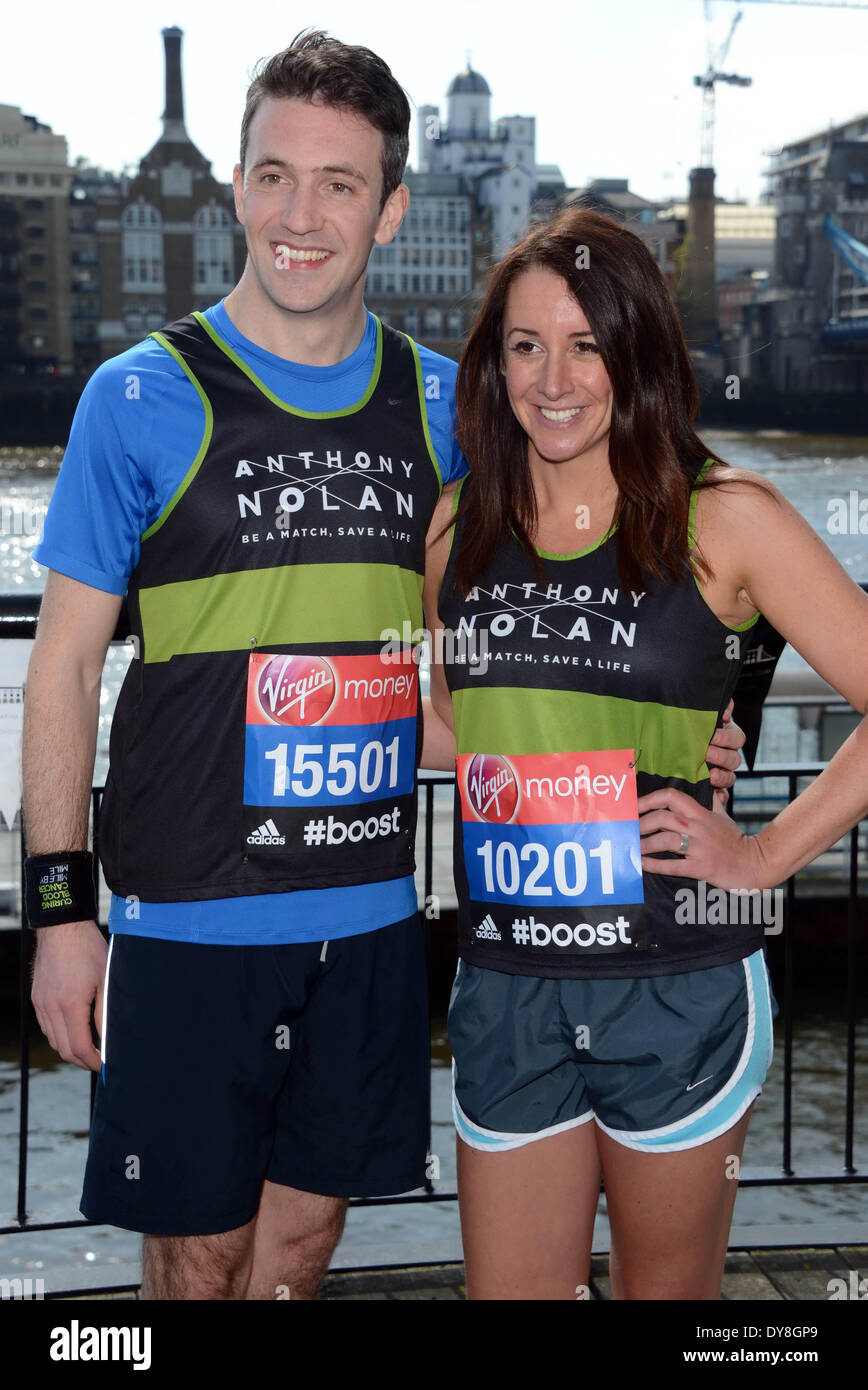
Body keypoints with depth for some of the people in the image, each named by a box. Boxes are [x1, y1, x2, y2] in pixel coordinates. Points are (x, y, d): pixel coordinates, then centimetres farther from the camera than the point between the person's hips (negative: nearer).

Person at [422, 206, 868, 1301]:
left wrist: (766, 854, -10)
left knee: (667, 1289, 13)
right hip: (505, 988, 3)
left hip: (680, 989, -3)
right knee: (508, 1287, 10)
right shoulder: (457, 525, 5)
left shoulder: (722, 519, -7)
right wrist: (503, 802, 5)